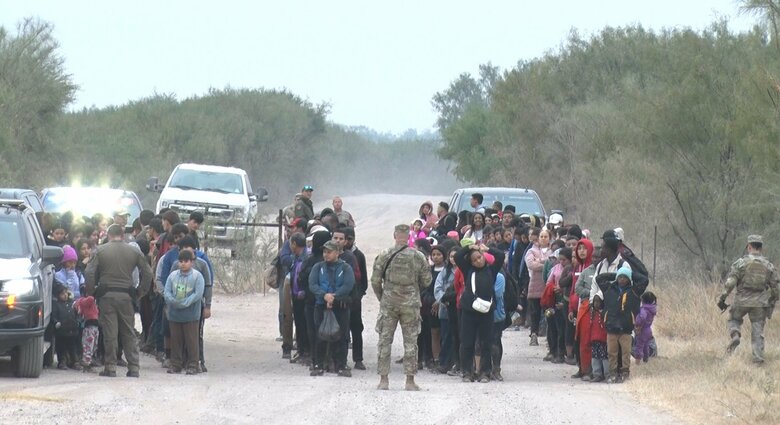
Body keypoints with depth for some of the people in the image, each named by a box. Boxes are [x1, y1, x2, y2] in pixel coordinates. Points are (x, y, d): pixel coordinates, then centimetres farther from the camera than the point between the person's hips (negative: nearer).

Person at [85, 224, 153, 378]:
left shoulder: (100, 251, 0)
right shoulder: (134, 251, 5)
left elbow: (90, 273, -5)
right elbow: (147, 273, 6)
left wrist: (90, 292, 5)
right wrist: (140, 291, 14)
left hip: (106, 296, -1)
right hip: (126, 296, 1)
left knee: (109, 333, 2)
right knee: (129, 333, 7)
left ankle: (110, 367, 2)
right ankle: (133, 368, 5)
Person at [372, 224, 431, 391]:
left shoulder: (384, 255, -4)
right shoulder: (418, 257, -3)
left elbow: (375, 281, -2)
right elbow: (426, 281, 3)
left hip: (388, 303, 0)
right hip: (410, 305, 0)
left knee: (385, 340, 7)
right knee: (410, 342, 5)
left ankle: (383, 380, 5)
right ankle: (410, 381, 4)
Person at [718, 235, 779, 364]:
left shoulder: (741, 262, -7)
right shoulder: (768, 265, 1)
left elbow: (730, 283, -13)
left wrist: (722, 299, -5)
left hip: (742, 300, -2)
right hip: (760, 303, 2)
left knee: (734, 319, 24)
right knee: (757, 331, 8)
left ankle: (735, 336, -3)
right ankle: (758, 358, -2)